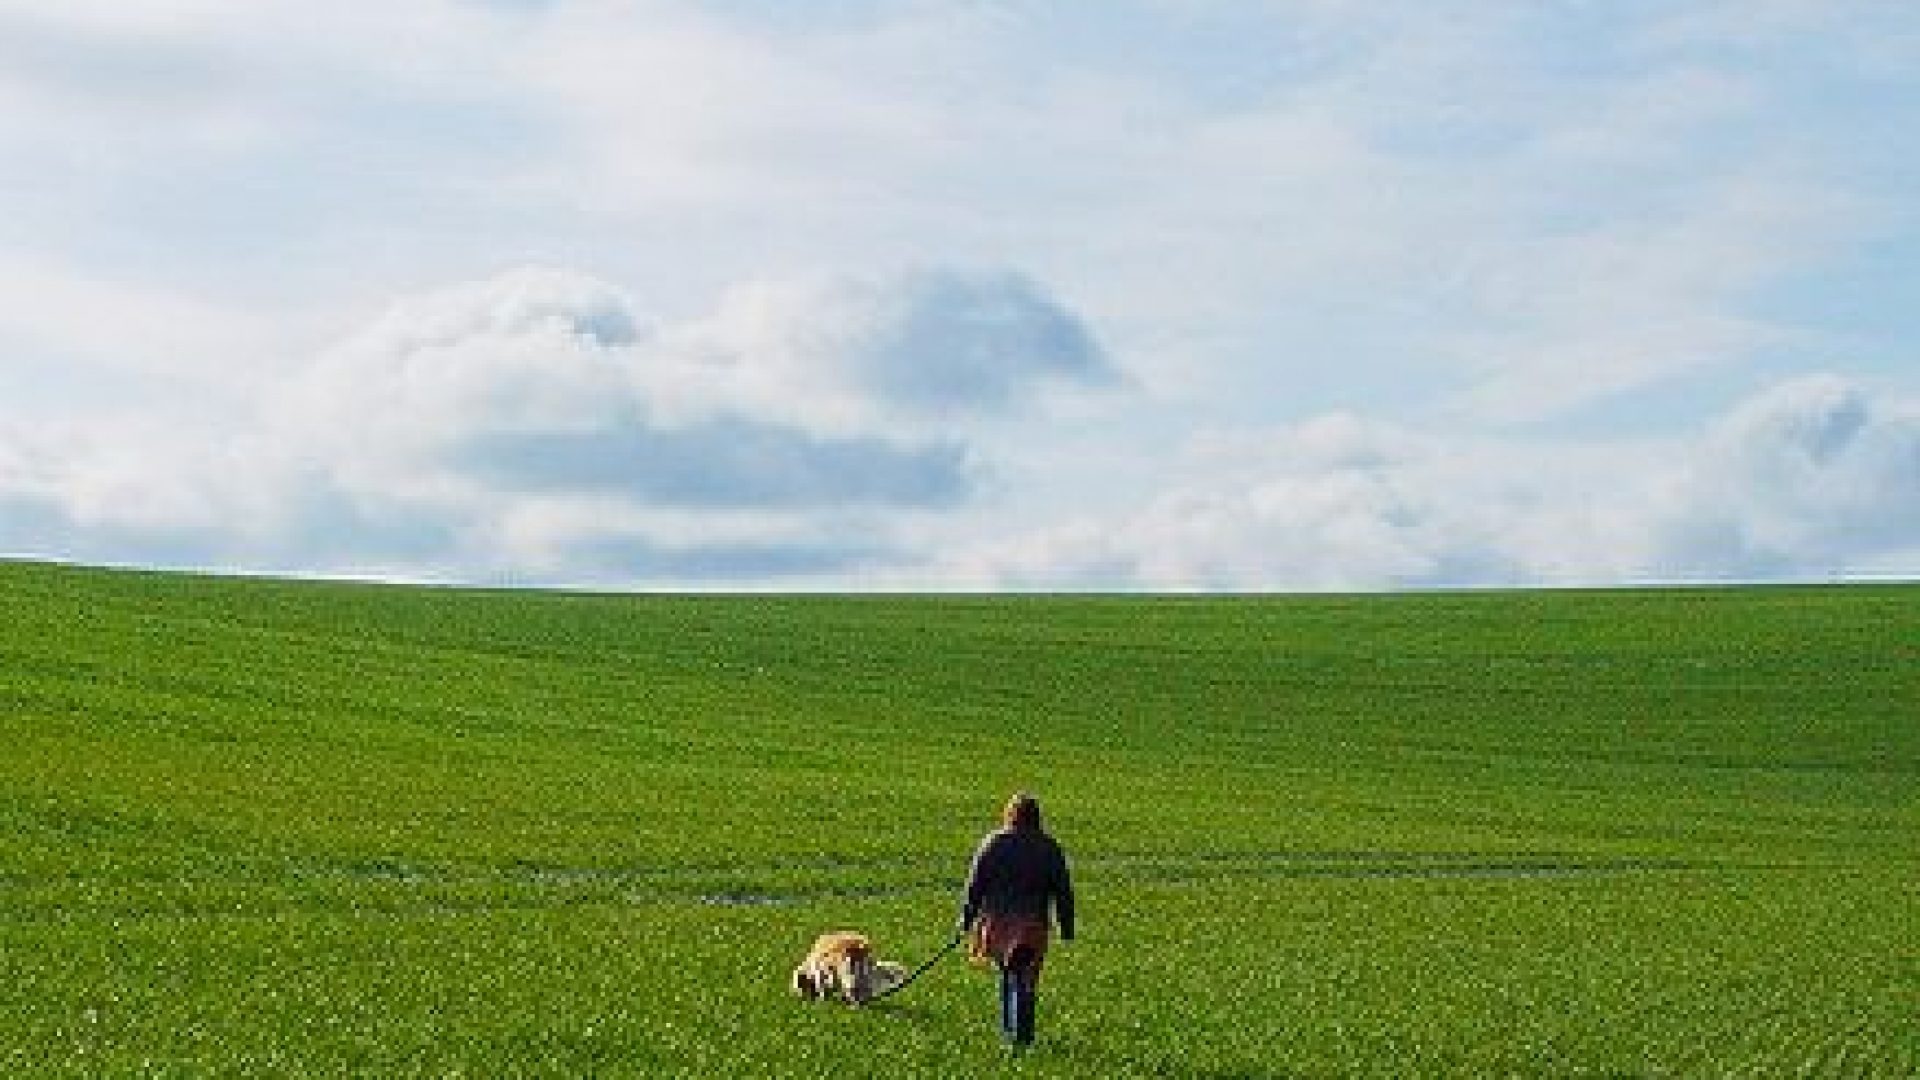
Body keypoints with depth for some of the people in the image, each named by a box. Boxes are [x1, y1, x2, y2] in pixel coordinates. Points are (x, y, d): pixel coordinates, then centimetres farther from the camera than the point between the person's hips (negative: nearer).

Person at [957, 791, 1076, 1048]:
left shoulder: (992, 843, 0)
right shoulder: (1049, 848, 2)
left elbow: (975, 884, -1)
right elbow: (1063, 891, 5)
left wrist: (967, 919, 5)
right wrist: (1066, 927, 10)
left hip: (997, 920, 1)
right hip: (1032, 924, -1)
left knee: (1007, 973, 19)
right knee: (1025, 981, 2)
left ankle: (1008, 1028, 23)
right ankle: (1021, 1033, -5)